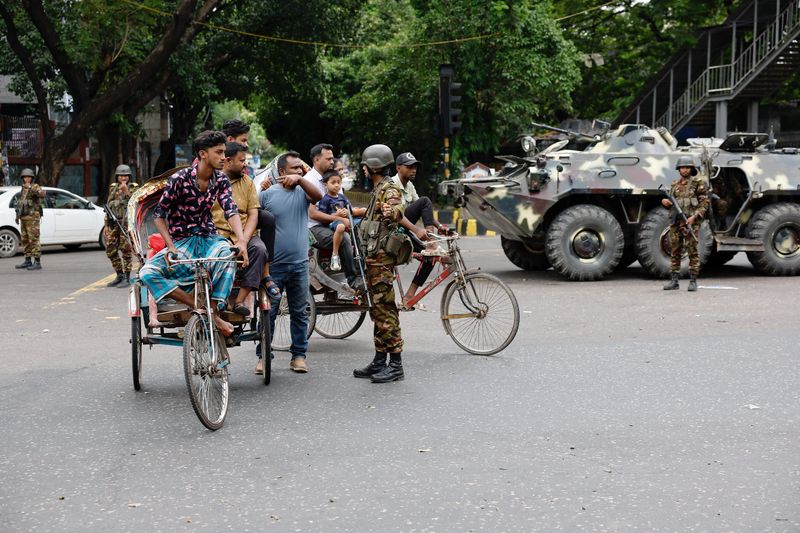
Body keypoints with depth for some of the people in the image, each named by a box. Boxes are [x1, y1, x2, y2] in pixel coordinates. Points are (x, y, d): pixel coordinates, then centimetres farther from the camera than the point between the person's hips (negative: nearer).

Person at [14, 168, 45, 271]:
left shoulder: (35, 187, -9)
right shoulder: (24, 189, 17)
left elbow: (42, 194, -31)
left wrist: (30, 188, -40)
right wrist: (17, 216, 26)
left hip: (32, 218, -9)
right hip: (24, 218, 9)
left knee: (34, 240, -11)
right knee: (25, 240, 12)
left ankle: (37, 263, -11)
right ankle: (28, 261, 21)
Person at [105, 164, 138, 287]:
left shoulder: (133, 188, 1)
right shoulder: (113, 188, 14)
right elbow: (109, 206, 18)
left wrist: (126, 191, -19)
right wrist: (106, 224, 16)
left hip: (127, 223, -5)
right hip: (113, 223, 5)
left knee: (126, 250, -6)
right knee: (110, 250, 6)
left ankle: (127, 278, 0)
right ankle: (120, 276, 18)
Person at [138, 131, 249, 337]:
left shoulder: (221, 180, 2)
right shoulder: (179, 179, -11)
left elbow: (231, 211, -10)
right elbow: (159, 214, -6)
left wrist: (241, 240, -29)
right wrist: (171, 248, -17)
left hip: (208, 237, 1)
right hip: (182, 241, -1)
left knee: (228, 253, -36)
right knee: (148, 273, -27)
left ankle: (213, 311, -28)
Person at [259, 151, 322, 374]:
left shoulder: (303, 191, 5)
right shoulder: (266, 194, -1)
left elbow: (318, 195, -16)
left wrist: (299, 179, -30)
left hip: (299, 264, 2)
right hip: (273, 264, -2)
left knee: (299, 312, 9)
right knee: (268, 312, 2)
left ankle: (299, 355, 18)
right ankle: (263, 355, 10)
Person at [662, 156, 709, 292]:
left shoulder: (698, 183, -1)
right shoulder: (675, 185, 15)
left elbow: (705, 202, -5)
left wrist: (694, 217, -16)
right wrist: (665, 202, -1)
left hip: (691, 221, -5)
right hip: (676, 222, 5)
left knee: (692, 251, -5)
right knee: (674, 251, 5)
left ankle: (693, 281, -3)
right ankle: (673, 281, 10)